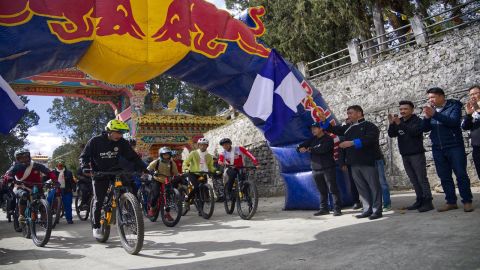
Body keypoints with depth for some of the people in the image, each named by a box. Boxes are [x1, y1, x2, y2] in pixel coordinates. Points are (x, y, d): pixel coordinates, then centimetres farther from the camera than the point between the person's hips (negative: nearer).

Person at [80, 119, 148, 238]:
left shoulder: (122, 143, -8)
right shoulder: (95, 141, -14)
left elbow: (133, 156, -5)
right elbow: (84, 156, -9)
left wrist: (143, 167, -17)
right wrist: (85, 167, -28)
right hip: (100, 174, -2)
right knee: (98, 201, -3)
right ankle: (96, 226, 13)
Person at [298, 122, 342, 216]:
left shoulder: (328, 139, -5)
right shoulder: (312, 140, 16)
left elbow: (322, 149, -22)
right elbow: (302, 145, 10)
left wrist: (310, 149, -7)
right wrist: (300, 148, -15)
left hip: (328, 168, -6)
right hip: (316, 169, 6)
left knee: (333, 189, -5)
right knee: (322, 190, 11)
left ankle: (337, 209, -1)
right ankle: (324, 209, 17)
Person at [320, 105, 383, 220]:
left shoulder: (369, 126, -2)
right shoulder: (348, 128, 18)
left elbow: (369, 139, -19)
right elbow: (333, 129, 20)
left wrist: (352, 143, -24)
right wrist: (324, 121, 4)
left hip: (368, 162, -7)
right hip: (354, 163, 7)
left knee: (373, 186, -1)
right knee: (361, 187, 9)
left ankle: (377, 210, 4)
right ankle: (367, 209, 16)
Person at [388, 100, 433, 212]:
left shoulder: (417, 120, -6)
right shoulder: (399, 121, 11)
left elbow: (414, 132, -24)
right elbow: (391, 135, 3)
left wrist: (400, 124, -29)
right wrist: (391, 124, -13)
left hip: (417, 154, -6)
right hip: (405, 156, 6)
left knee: (422, 179, -7)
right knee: (414, 180, 9)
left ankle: (428, 202, -5)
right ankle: (419, 200, 14)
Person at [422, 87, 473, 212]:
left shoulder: (454, 106, -1)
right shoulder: (431, 109, 12)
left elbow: (454, 121, -20)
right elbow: (425, 128, 4)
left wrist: (435, 114, -26)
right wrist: (427, 117, -14)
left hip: (454, 147, -4)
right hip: (438, 149, 5)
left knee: (461, 175, -2)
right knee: (444, 177, 6)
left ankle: (467, 201, 7)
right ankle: (451, 202, 13)